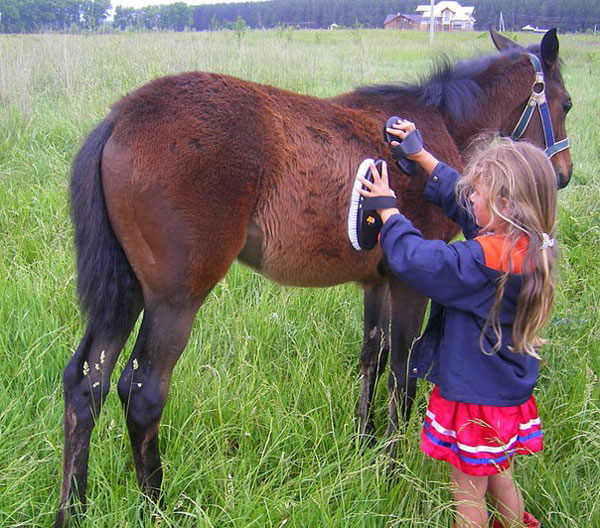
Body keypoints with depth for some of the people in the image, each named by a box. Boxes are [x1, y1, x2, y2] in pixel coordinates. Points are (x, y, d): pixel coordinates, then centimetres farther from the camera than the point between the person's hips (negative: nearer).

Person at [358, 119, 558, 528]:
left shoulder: (488, 258, -29)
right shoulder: (531, 245, -2)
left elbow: (416, 260, -28)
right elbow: (457, 197, 9)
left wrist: (388, 209, -14)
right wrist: (420, 155, 14)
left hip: (475, 398, -8)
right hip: (509, 393, 8)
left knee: (468, 492, 10)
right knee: (500, 480, 26)